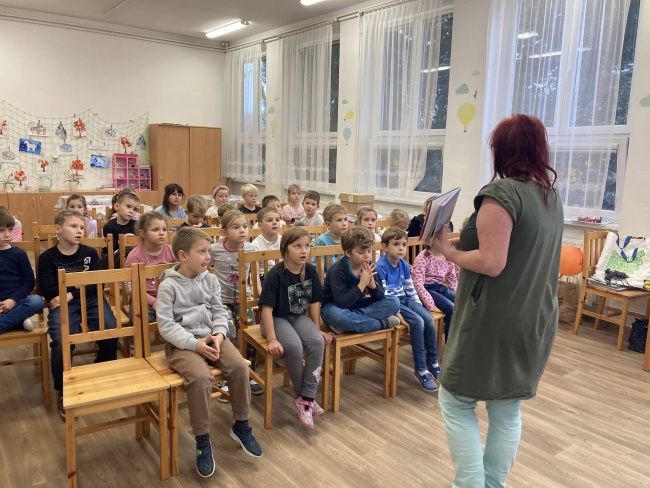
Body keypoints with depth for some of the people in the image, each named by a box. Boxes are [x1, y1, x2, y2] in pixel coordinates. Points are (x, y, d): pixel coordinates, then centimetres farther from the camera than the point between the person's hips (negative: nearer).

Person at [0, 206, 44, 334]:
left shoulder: (18, 253, 5)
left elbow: (29, 281, 4)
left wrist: (13, 300, -12)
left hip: (16, 302, 1)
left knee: (37, 300, -31)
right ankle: (19, 320, -19)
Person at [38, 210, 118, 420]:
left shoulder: (90, 253, 10)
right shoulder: (47, 258, 4)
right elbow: (48, 292, -7)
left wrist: (72, 294, -12)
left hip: (91, 300, 2)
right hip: (62, 304, -2)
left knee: (111, 331, -25)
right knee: (61, 341, -29)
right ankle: (63, 392, -7)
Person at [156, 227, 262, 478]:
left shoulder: (210, 280, 6)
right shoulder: (168, 285, -9)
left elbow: (219, 312, 8)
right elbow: (165, 325, -13)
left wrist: (218, 335, -12)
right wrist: (194, 343, -21)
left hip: (210, 337, 5)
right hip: (181, 343, -4)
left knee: (239, 366, -19)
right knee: (201, 377, -31)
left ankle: (241, 425, 4)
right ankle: (202, 441, -11)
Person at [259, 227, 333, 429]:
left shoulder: (310, 271, -4)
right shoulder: (276, 274, -20)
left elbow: (314, 302, 5)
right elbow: (267, 308, -21)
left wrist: (318, 329, 7)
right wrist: (272, 339, -25)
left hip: (298, 317, 5)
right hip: (277, 318, -5)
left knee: (318, 341, -24)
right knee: (294, 346, -31)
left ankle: (306, 398, -15)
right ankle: (302, 395, -7)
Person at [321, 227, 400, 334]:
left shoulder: (369, 266, -7)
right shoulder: (337, 271, -23)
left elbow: (380, 297, -7)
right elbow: (342, 303, -31)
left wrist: (372, 285, -28)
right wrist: (362, 284, -35)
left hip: (356, 305, 6)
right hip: (336, 307, -6)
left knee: (394, 302, -12)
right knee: (335, 314, -43)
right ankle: (382, 323, -24)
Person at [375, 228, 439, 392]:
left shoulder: (404, 265, 7)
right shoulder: (381, 267, -15)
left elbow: (410, 289, 15)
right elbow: (382, 294, -19)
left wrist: (419, 306, 6)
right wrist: (396, 314, -23)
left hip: (405, 300, 7)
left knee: (429, 319, -14)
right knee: (418, 322, -25)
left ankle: (433, 363, 0)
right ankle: (421, 370, -15)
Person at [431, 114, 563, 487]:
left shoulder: (502, 193, -18)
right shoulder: (551, 195, 9)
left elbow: (491, 263, -23)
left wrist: (448, 250, -8)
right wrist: (463, 243, 8)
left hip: (495, 323, -8)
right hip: (534, 321, 8)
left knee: (456, 403, 8)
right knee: (508, 411, 17)